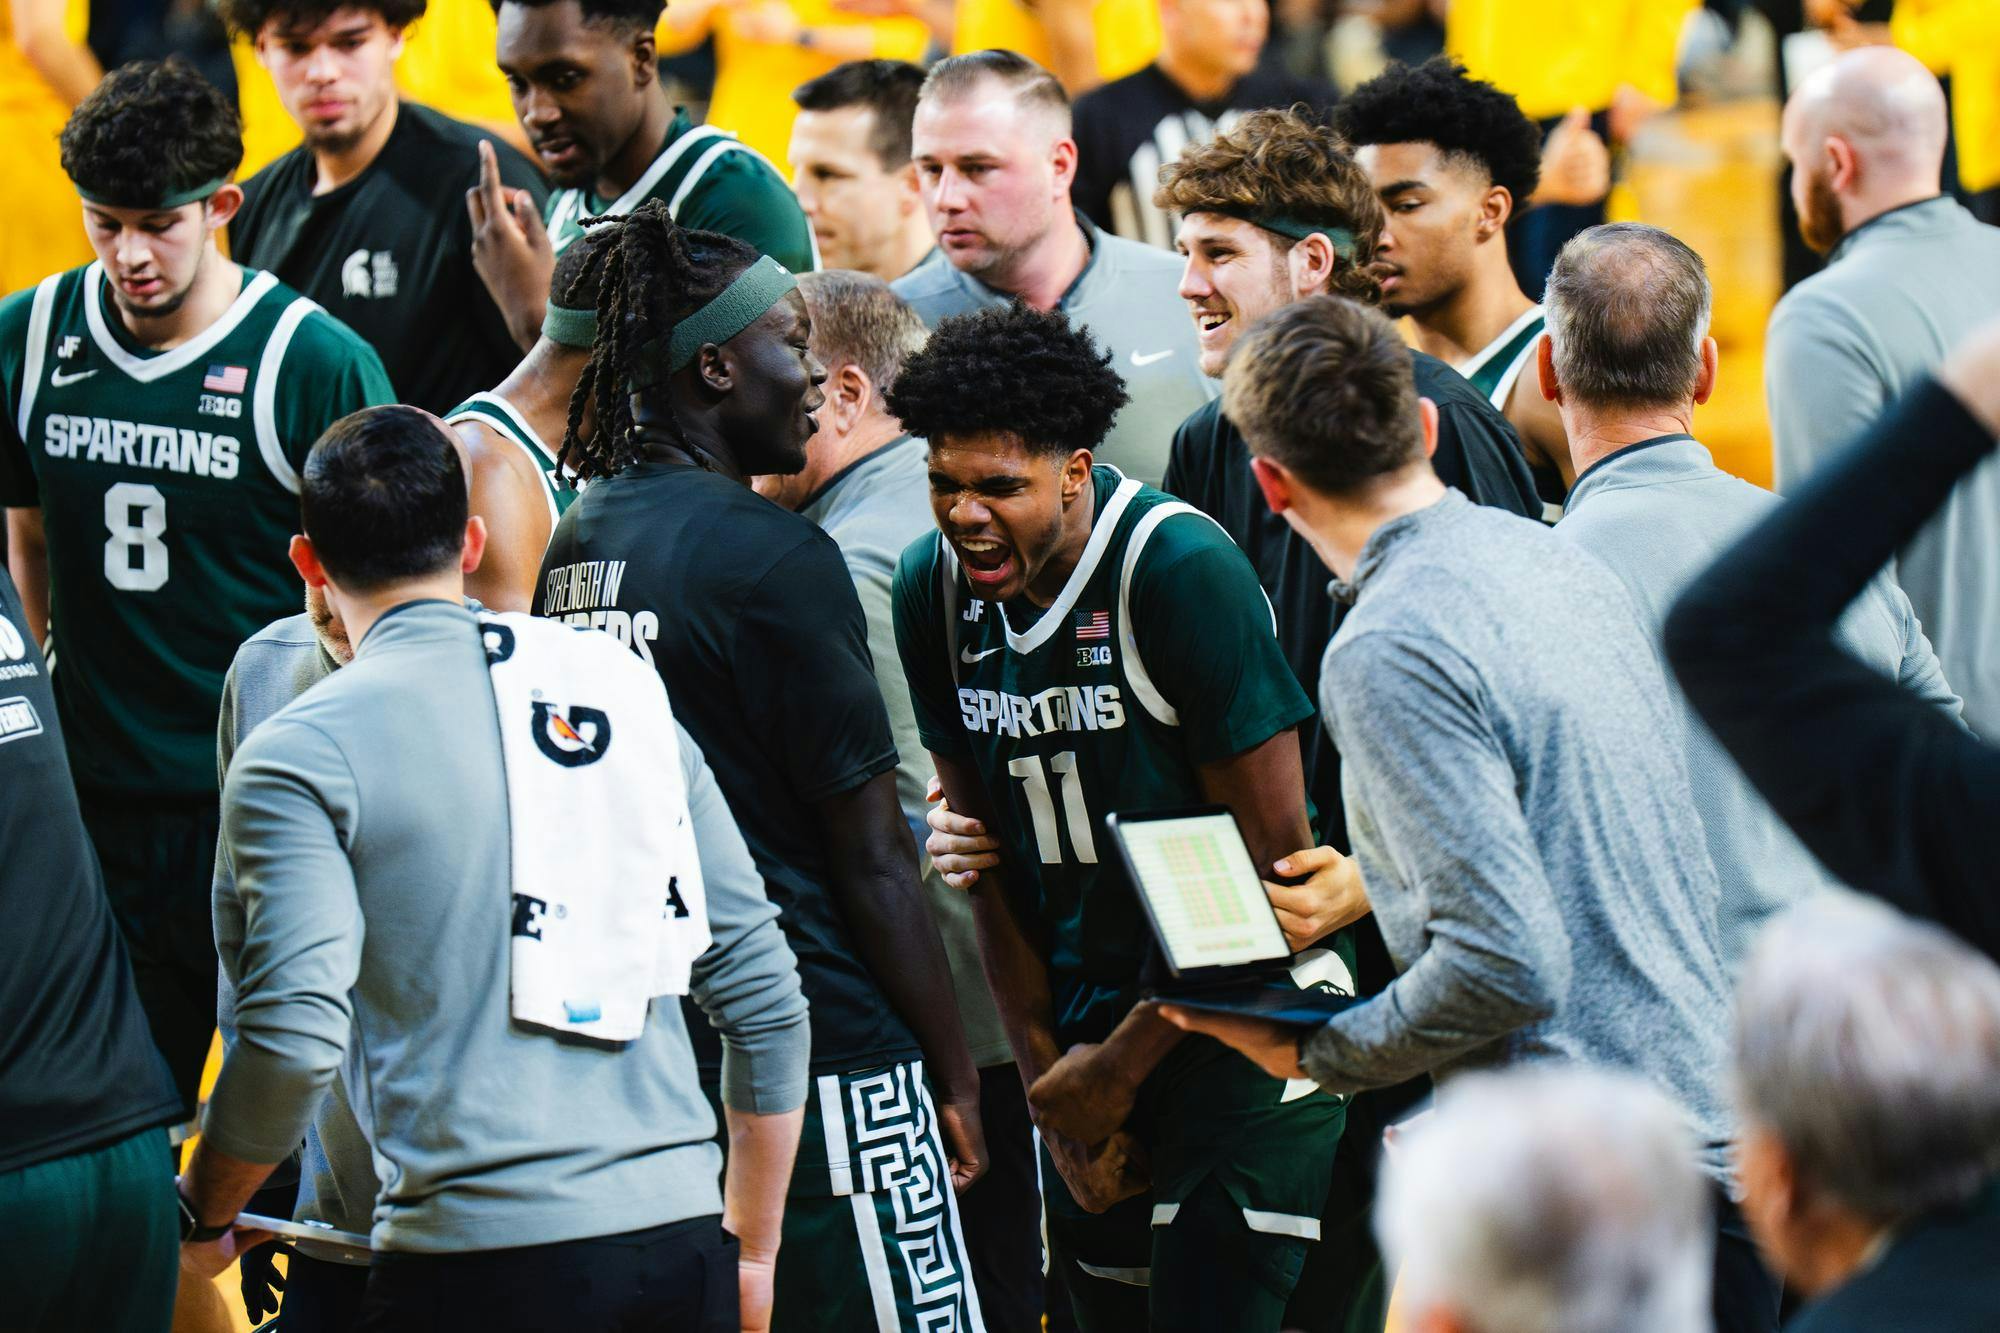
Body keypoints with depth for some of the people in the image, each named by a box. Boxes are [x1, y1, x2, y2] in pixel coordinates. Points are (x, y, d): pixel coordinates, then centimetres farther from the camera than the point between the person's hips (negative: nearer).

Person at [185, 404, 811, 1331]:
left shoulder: (296, 756, -2)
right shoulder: (626, 688, 12)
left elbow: (295, 1040, -14)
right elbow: (762, 988, 12)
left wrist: (199, 1212, 4)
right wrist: (752, 1251, 20)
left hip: (483, 1256, -5)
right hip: (685, 1235, 5)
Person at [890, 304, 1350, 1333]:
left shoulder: (1182, 570, -18)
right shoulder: (934, 590, 0)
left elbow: (1271, 862, -14)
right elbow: (992, 865, 9)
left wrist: (1123, 1064, -10)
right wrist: (1047, 1078, 4)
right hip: (1085, 1033, 6)